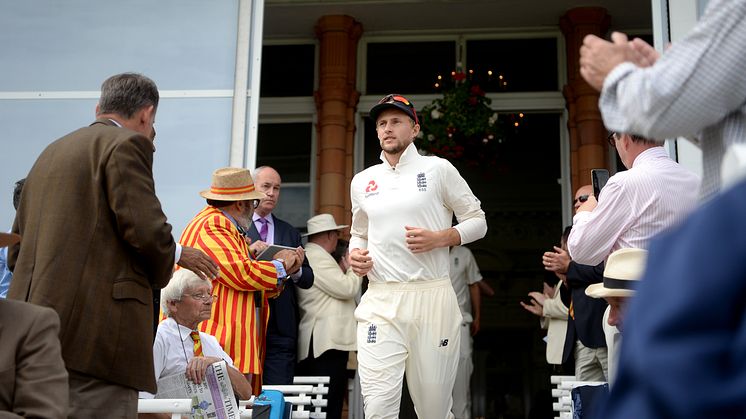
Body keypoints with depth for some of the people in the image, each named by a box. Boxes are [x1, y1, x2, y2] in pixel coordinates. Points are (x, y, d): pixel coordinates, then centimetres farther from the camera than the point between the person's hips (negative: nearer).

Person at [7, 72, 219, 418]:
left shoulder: (50, 152, 22)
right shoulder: (126, 144, -4)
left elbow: (16, 251, 23)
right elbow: (147, 230, -15)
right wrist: (175, 255, 7)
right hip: (95, 331, -9)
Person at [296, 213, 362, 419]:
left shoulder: (311, 255, 21)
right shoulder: (317, 257, -11)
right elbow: (348, 289, -15)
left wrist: (344, 271, 18)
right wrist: (354, 267, 1)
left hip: (318, 342, 11)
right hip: (328, 341, -11)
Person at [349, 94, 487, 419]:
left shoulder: (438, 169, 4)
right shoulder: (362, 181, 14)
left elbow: (477, 221, 6)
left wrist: (438, 238, -11)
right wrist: (354, 254, 4)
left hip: (432, 297, -2)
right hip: (380, 301, 2)